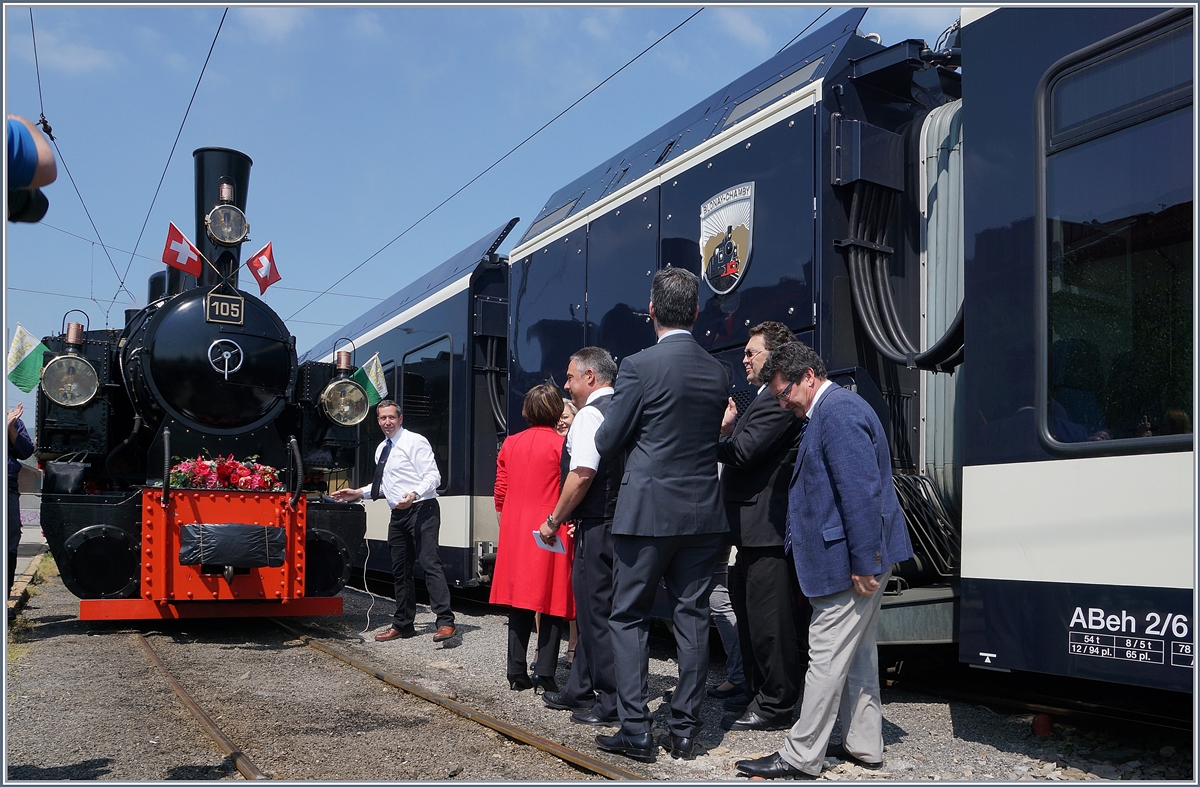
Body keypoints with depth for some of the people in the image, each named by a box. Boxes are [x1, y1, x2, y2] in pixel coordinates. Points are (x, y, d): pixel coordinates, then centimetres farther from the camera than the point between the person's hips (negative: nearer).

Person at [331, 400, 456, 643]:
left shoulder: (415, 441, -6)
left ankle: (445, 622, -19)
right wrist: (358, 493, 16)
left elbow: (433, 477, -14)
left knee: (429, 563, -17)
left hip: (421, 509, -8)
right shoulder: (381, 449, 18)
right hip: (398, 514, 9)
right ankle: (403, 624, 23)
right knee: (401, 570, 13)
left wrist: (414, 494, -30)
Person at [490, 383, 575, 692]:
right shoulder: (561, 445, -9)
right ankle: (545, 673, 0)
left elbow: (500, 493, 10)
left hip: (515, 535, 5)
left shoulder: (510, 444, 6)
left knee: (519, 603, 11)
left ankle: (517, 673, 13)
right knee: (553, 603, 1)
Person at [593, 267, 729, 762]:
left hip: (648, 512, -5)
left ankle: (635, 733, 7)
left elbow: (607, 444, -8)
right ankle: (685, 729, 17)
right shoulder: (717, 372, 5)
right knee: (692, 618, 11)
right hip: (704, 513, 5)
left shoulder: (639, 366, -12)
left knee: (629, 619, 6)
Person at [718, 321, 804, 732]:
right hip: (755, 530, 11)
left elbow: (744, 452, -23)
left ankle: (775, 707, 8)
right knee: (751, 618, 17)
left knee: (768, 622, -2)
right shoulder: (767, 399, 21)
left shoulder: (777, 400, -15)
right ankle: (761, 696, 28)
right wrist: (730, 426, 1)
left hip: (766, 529, -11)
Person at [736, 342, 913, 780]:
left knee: (827, 657, -3)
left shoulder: (838, 414, -18)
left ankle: (800, 758, 6)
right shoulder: (835, 410, 16)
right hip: (858, 556, 11)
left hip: (849, 559, -11)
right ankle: (864, 746, 29)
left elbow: (862, 493, -24)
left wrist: (864, 564, -23)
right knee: (857, 652, 18)